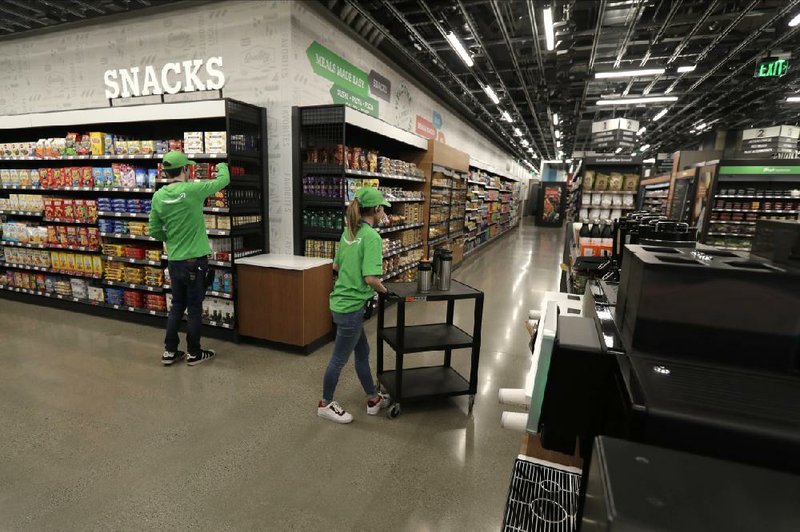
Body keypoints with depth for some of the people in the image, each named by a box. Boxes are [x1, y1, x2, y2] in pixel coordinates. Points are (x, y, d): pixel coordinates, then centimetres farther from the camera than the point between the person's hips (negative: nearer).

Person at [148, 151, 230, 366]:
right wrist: (222, 167, 20)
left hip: (174, 260, 5)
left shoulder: (158, 196, 0)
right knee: (194, 308, 6)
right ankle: (194, 353, 19)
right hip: (195, 260, -5)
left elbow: (154, 231, 6)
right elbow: (224, 180, -2)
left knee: (177, 306, 18)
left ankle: (169, 351, 25)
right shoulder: (193, 190, -15)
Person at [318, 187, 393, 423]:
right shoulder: (372, 237, -19)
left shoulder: (348, 232, 7)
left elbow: (336, 265, 16)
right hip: (351, 307, -9)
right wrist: (382, 289, -6)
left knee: (363, 352, 20)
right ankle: (325, 404, 29)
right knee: (339, 358, 10)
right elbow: (371, 278, -26)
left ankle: (373, 399, 36)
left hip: (341, 302, 9)